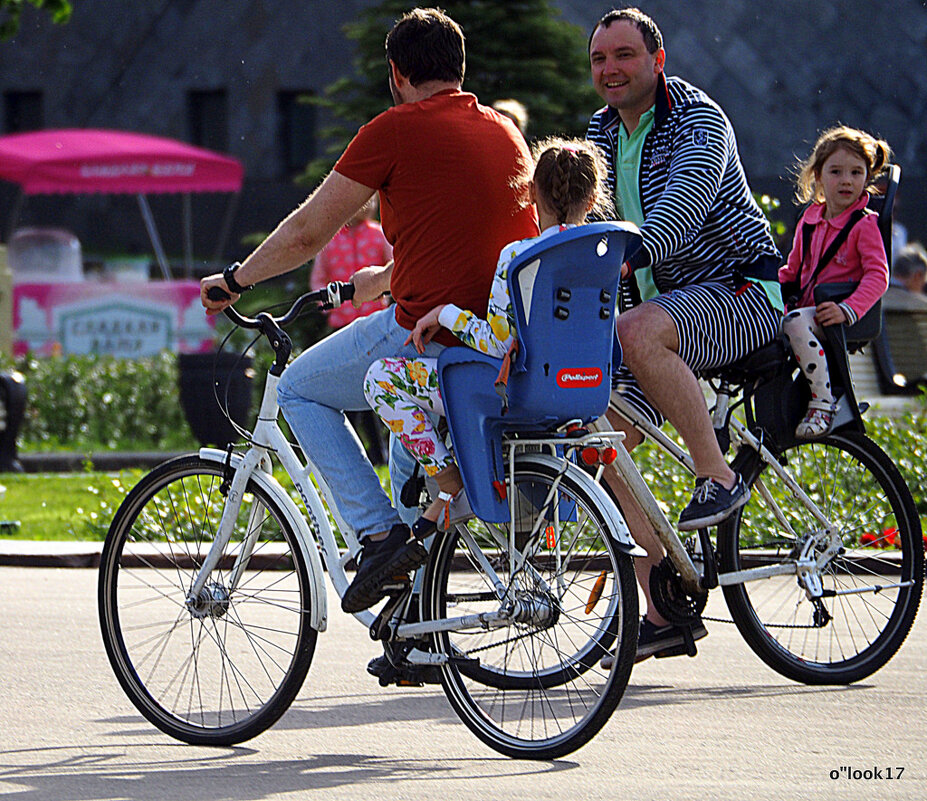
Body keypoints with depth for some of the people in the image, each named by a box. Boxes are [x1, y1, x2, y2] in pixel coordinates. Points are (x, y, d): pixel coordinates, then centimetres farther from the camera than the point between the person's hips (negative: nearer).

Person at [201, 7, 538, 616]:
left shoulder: (396, 130, -5)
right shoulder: (505, 131, 16)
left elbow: (305, 234, 0)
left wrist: (235, 280, 17)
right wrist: (382, 279, 46)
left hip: (434, 330, -7)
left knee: (300, 390, 15)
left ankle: (380, 532, -2)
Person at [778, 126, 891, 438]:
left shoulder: (865, 225, -5)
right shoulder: (809, 221, 15)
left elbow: (877, 276, -15)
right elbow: (792, 270, 25)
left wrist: (848, 310, -29)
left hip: (833, 315, -7)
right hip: (806, 307, 7)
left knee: (795, 322, -36)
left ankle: (822, 402, -30)